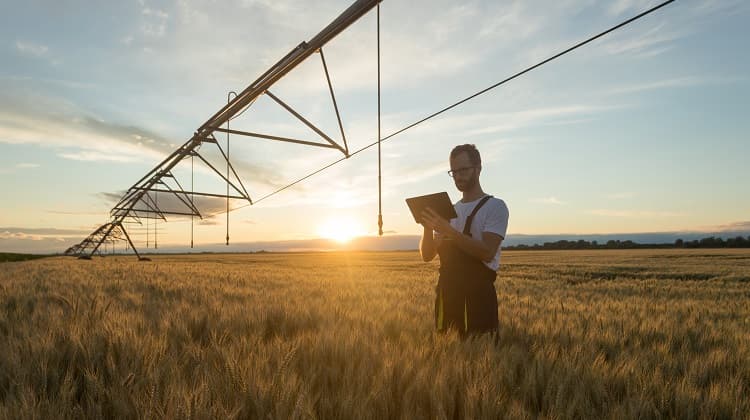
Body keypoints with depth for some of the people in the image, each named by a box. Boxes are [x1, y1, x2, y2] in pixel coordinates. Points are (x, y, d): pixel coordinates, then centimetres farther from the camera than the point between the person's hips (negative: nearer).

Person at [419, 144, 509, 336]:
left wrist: (448, 230, -23)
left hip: (478, 293, -5)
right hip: (447, 292, 6)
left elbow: (487, 252, -18)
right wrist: (428, 228, -9)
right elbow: (427, 255, 10)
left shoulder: (495, 206, -3)